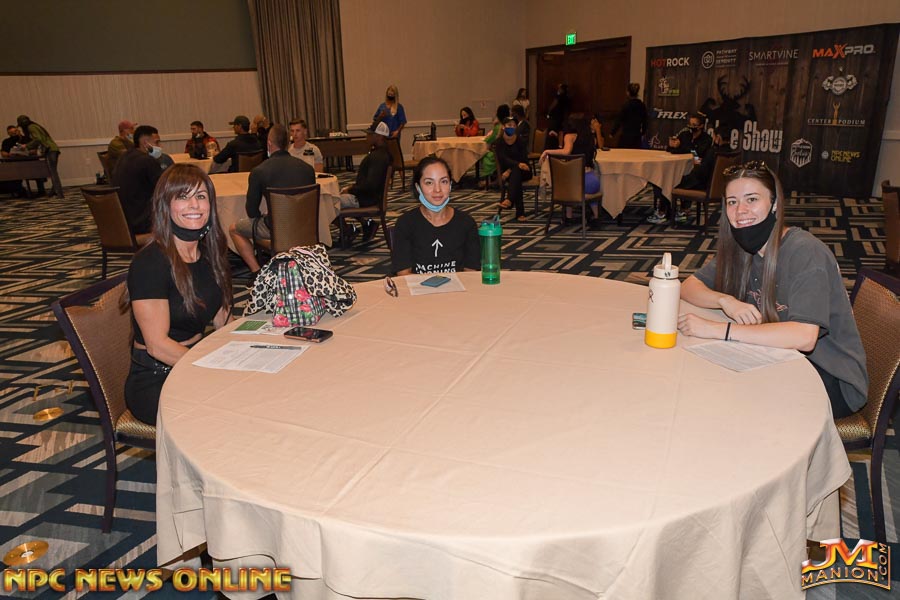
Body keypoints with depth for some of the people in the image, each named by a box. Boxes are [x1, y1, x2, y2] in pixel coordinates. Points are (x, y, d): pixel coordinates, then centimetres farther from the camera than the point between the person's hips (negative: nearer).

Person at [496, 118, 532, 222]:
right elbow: (503, 159, -16)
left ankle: (509, 200, -56)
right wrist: (518, 164, -36)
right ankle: (520, 213, -46)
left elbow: (524, 159, -7)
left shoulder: (520, 141, 2)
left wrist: (510, 170, -23)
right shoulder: (499, 142, 0)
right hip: (507, 171, 0)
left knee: (516, 171, -36)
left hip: (523, 171, 0)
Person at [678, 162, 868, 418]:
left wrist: (717, 329, -37)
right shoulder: (739, 247, 0)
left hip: (833, 380, -6)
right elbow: (690, 286, 1)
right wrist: (726, 301, -20)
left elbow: (804, 337, -34)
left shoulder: (805, 252, -22)